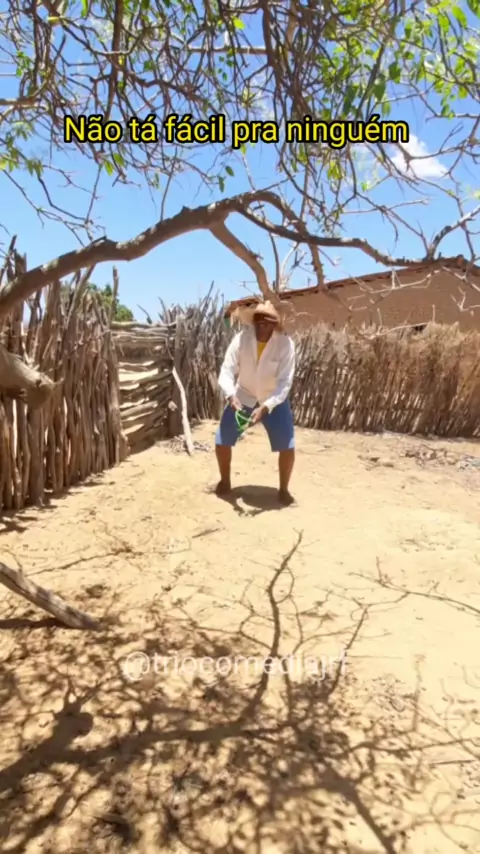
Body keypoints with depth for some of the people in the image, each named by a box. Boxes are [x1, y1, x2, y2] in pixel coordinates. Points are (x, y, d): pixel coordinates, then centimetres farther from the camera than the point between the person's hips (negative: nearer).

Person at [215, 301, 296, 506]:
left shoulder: (285, 344, -24)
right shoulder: (241, 339, -21)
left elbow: (285, 382, -26)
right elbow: (226, 371, -22)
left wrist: (265, 407, -39)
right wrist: (231, 396, -42)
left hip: (274, 400, -1)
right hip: (242, 396, 1)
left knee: (287, 447, -10)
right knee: (222, 441, -1)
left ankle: (283, 489, 15)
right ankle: (225, 482, 25)